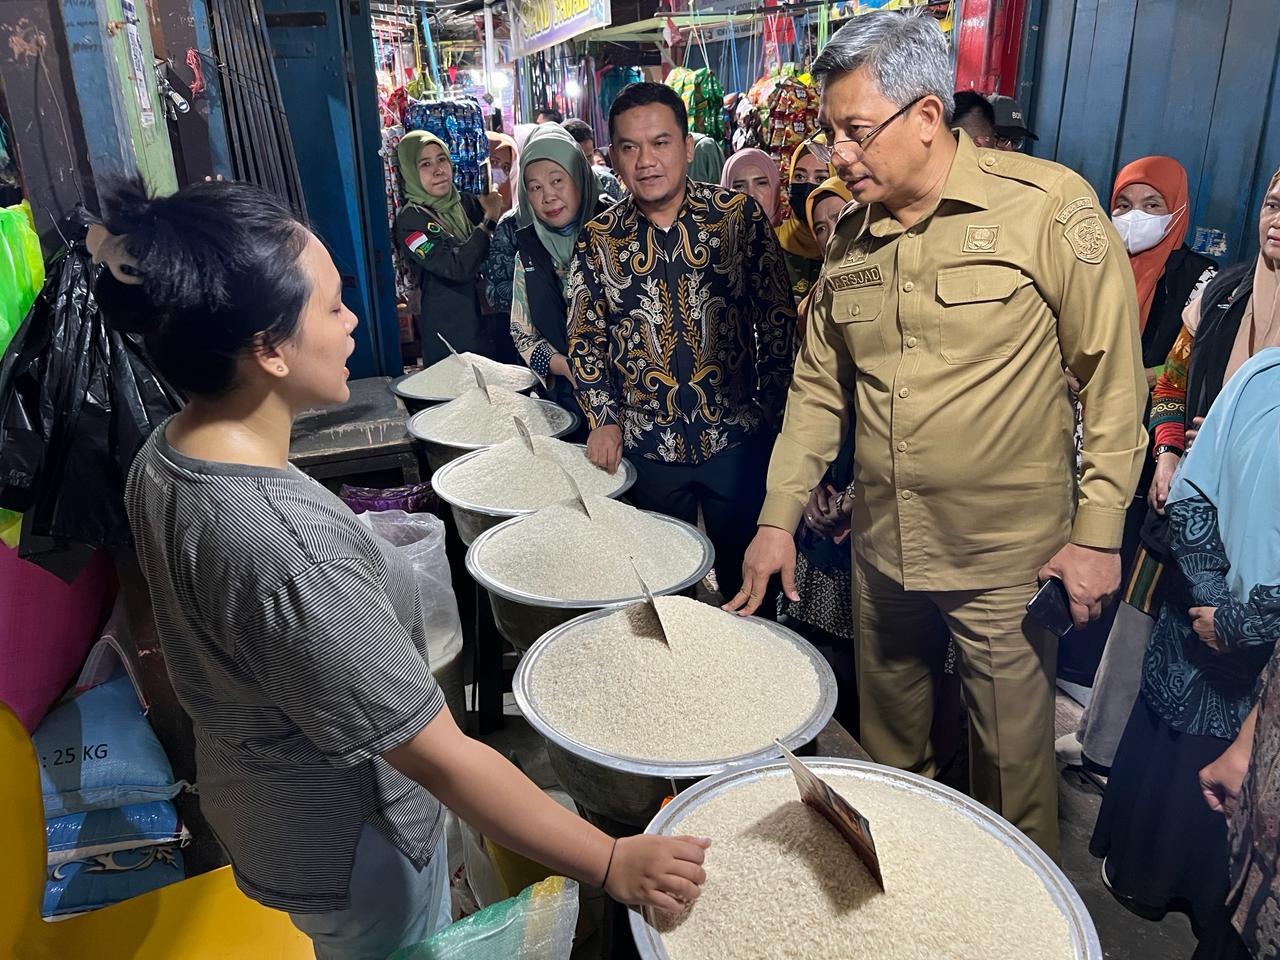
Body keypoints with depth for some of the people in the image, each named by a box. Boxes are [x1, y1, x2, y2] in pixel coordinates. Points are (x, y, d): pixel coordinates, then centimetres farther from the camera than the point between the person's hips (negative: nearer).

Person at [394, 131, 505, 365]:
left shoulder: (466, 202, 6)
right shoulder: (410, 220, -11)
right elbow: (458, 267, -23)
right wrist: (489, 220, -15)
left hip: (492, 320, 6)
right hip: (451, 334, -6)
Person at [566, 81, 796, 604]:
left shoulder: (739, 216, -4)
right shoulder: (598, 239, 0)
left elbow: (777, 319, -2)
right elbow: (584, 336, 7)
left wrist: (774, 412, -5)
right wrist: (603, 419, -3)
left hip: (736, 437, -1)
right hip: (648, 444, 2)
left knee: (746, 576, 11)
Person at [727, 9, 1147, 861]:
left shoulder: (1047, 206, -13)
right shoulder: (849, 236, 3)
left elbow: (1114, 374, -9)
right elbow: (819, 385, 8)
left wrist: (1097, 533, -10)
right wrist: (779, 518, 3)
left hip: (1007, 557, -4)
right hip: (882, 549, 5)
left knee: (1013, 762, 12)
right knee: (888, 746, 22)